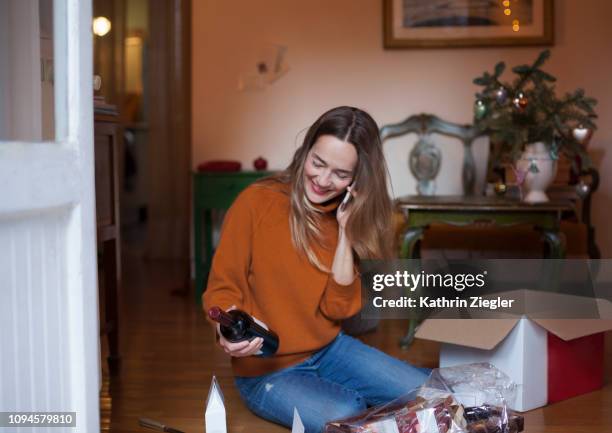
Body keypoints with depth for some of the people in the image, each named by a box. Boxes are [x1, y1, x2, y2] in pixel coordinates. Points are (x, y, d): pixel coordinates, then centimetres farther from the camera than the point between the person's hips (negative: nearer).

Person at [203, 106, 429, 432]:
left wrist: (345, 229, -17)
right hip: (265, 370, -5)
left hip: (330, 351, 5)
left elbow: (338, 308, -10)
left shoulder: (349, 217, -2)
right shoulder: (256, 203, -17)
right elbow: (222, 288, -11)